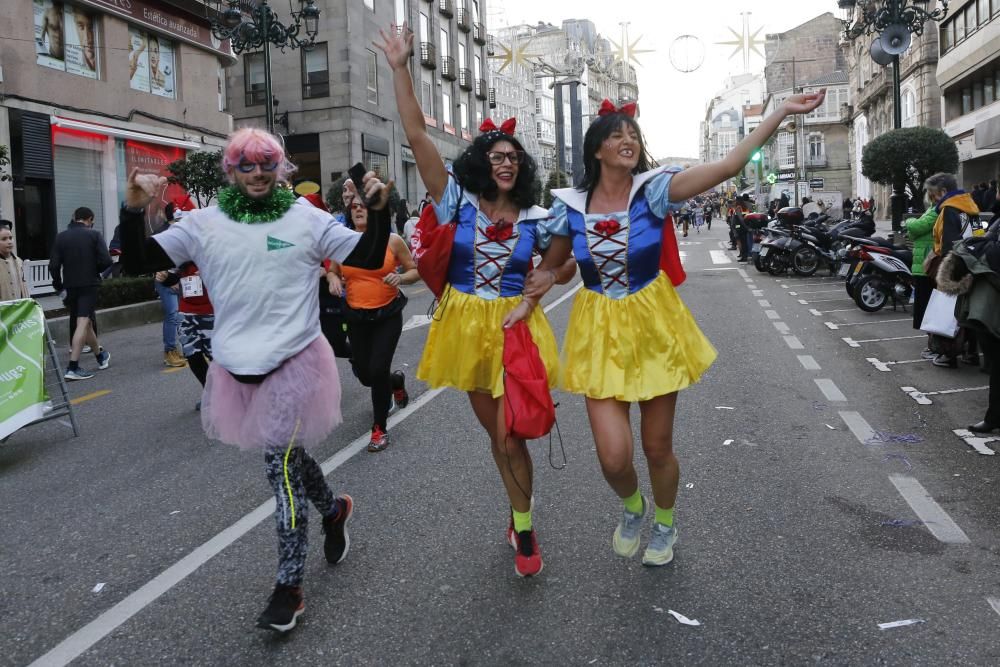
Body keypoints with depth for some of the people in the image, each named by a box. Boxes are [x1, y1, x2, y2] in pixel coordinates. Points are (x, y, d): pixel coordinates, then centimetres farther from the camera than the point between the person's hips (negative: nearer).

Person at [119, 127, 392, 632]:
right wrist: (133, 210, -12)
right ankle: (333, 509, 49)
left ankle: (289, 587, 13)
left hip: (293, 362, -3)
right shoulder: (205, 224, 4)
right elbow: (138, 262, 3)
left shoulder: (307, 220, -1)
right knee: (287, 456, 18)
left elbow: (370, 259, -1)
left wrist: (380, 209, -14)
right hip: (236, 367, 4)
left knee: (281, 467, -1)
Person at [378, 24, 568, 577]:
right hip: (465, 324, 1)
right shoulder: (457, 202, -5)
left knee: (510, 436, -6)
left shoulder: (536, 218, -2)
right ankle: (519, 514, 37)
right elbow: (417, 137, -11)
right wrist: (400, 68, -16)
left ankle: (523, 528, 15)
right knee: (495, 432, 15)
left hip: (514, 326, -1)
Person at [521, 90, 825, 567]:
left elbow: (727, 166, -17)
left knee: (658, 449, 11)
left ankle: (663, 525, 44)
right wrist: (527, 303, 1)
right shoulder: (570, 206, -3)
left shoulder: (653, 188, -8)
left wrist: (781, 113, -22)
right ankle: (632, 507, 31)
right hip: (601, 331, 0)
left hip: (654, 325, 0)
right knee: (614, 456, -8)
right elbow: (550, 265, 13)